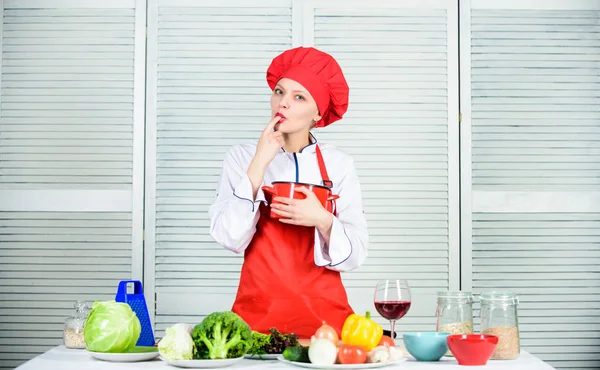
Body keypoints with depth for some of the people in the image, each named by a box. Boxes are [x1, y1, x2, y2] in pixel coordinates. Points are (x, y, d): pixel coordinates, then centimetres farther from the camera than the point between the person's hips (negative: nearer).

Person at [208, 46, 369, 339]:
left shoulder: (338, 164, 2)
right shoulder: (242, 157, 2)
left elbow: (355, 254, 1)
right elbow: (229, 238, -9)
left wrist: (323, 220, -17)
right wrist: (259, 164, -12)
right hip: (258, 313, 0)